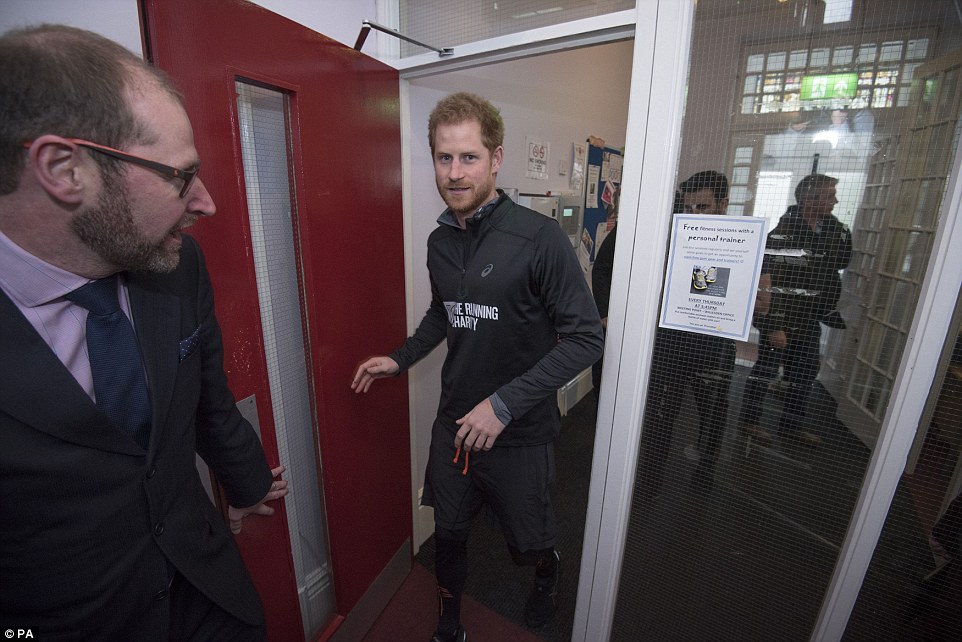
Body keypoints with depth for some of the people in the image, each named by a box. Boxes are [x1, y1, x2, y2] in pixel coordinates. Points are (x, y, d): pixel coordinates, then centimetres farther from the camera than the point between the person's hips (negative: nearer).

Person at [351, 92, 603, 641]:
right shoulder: (439, 241, 1)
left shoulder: (541, 238, -19)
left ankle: (550, 569, 58)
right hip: (454, 422, 5)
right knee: (448, 533, 21)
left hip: (520, 433, -4)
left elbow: (586, 338, -19)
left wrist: (505, 403, -24)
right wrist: (401, 359, 5)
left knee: (529, 544, 20)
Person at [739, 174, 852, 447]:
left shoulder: (831, 231, 5)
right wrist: (772, 326, -23)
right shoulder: (782, 235, -19)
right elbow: (764, 284, -21)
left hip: (809, 322, 8)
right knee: (766, 370, 5)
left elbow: (842, 263, 20)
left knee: (806, 373, 16)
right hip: (780, 320, -8)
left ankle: (791, 425, 32)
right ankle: (749, 420, 22)